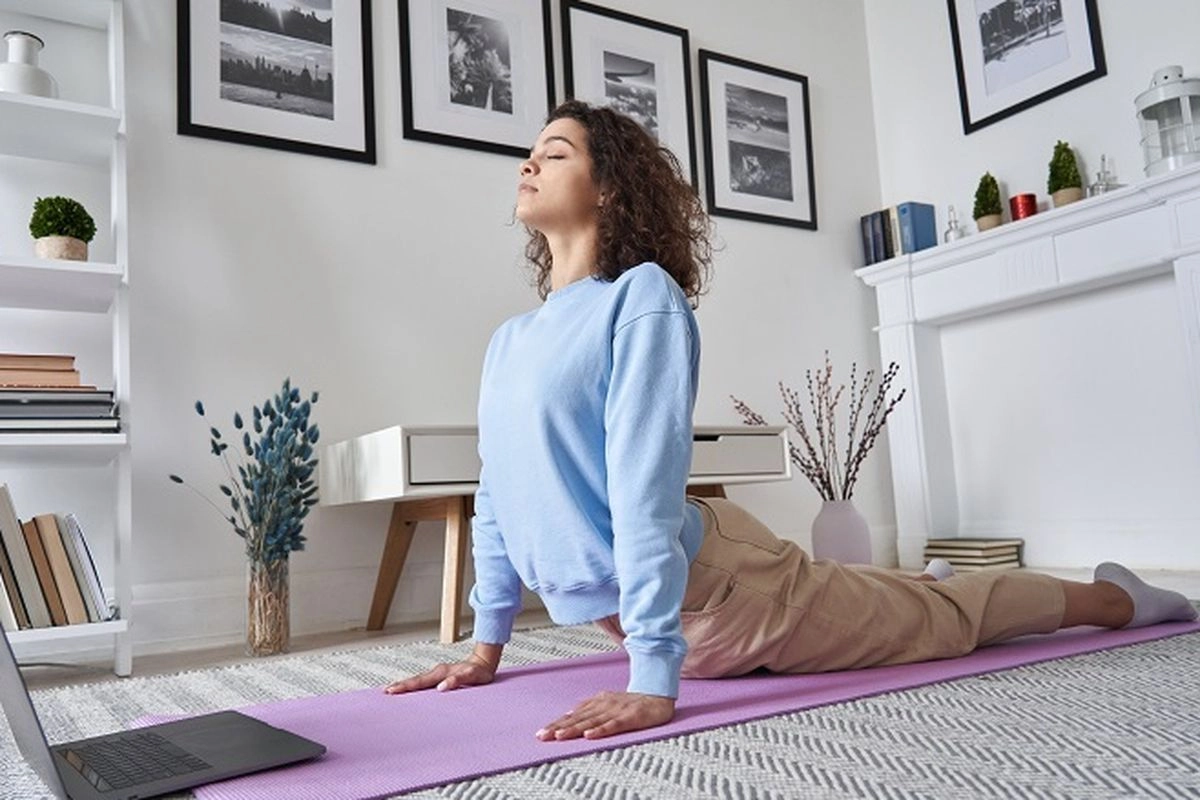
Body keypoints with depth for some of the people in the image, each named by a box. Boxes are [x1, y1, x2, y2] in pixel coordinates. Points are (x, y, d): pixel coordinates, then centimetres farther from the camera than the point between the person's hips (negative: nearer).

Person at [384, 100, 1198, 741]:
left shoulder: (643, 296, -20)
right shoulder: (507, 340, 3)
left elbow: (646, 484, -28)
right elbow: (498, 494, 8)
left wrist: (653, 681, -30)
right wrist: (487, 646, 11)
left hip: (709, 587, -6)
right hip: (621, 607, 7)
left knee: (940, 620, 15)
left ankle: (1115, 596, 38)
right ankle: (917, 578, 59)